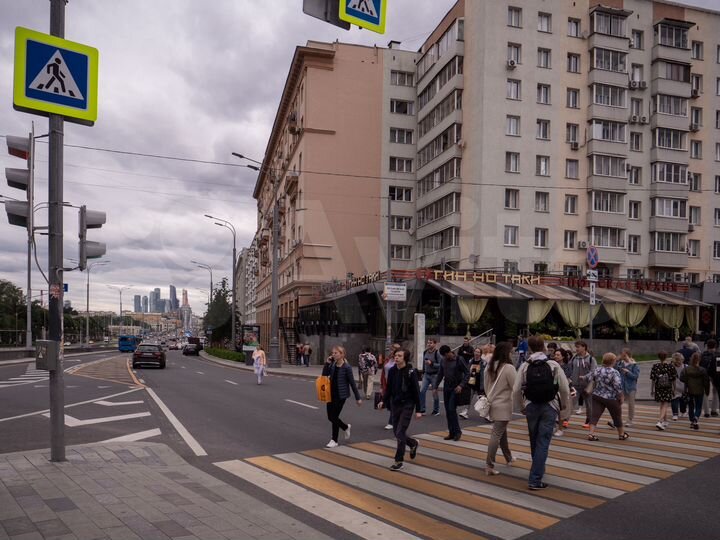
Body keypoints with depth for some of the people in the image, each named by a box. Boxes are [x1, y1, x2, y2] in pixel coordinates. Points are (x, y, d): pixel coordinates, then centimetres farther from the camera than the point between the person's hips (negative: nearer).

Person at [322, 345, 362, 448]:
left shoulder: (346, 367, -13)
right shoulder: (333, 365, 4)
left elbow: (352, 383, -9)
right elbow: (324, 374, 5)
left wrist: (358, 398, -6)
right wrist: (327, 363, -8)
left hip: (341, 395, -6)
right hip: (331, 394, 6)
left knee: (334, 417, -3)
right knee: (330, 417, 10)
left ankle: (334, 440, 19)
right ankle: (346, 427, 34)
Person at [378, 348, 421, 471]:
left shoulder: (411, 372, -14)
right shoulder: (392, 371, -1)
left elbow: (416, 391, -11)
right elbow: (389, 388, 8)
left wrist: (418, 410, -12)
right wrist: (383, 401, -7)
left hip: (407, 405, -6)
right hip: (395, 404, 6)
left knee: (400, 433, -9)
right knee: (396, 432, 12)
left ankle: (399, 461, 4)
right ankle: (413, 443, 41)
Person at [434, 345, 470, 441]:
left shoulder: (459, 360, -10)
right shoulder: (443, 361, 5)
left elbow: (467, 373, -8)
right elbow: (440, 374, 13)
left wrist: (461, 385, -17)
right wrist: (435, 387, 7)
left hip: (456, 388, -6)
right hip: (446, 388, 6)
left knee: (452, 409, -12)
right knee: (447, 411, 6)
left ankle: (457, 431, 2)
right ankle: (451, 433, 15)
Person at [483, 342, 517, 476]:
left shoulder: (489, 366, 5)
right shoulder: (508, 368, -17)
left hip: (493, 404, 8)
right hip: (503, 406, -8)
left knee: (502, 432, 23)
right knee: (496, 435, -6)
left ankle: (508, 458, 39)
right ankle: (489, 466, -6)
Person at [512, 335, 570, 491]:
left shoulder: (525, 366, -4)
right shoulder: (553, 365, -7)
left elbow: (516, 390, -6)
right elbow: (565, 388, -7)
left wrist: (521, 407, 10)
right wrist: (563, 406, 11)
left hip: (531, 407, 2)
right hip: (549, 407, -2)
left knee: (534, 441, 19)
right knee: (543, 442, -1)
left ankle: (537, 471, 39)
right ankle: (535, 480, -6)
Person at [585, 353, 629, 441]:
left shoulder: (597, 370, 2)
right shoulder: (614, 373, -16)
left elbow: (588, 378, 9)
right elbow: (618, 387, -19)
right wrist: (621, 397, -8)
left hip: (597, 396, 4)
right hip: (611, 399, -4)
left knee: (595, 415, 1)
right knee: (617, 416, 15)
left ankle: (591, 434, -11)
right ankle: (622, 434, 30)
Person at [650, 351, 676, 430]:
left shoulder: (655, 366, -6)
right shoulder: (671, 367, -9)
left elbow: (652, 380, -3)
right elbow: (673, 380, -3)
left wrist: (652, 390, 6)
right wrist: (674, 389, 10)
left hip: (658, 389, 2)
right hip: (668, 389, -2)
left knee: (662, 405, 20)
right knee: (665, 406, -1)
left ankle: (665, 422, 31)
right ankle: (660, 422, -18)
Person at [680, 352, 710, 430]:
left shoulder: (686, 369, -9)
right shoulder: (702, 370, -12)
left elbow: (682, 378, -12)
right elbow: (706, 381, -6)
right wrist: (707, 391, 5)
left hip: (690, 391, 2)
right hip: (699, 391, -2)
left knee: (691, 406, 15)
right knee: (698, 407, 8)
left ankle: (692, 422, 20)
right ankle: (695, 418, -17)